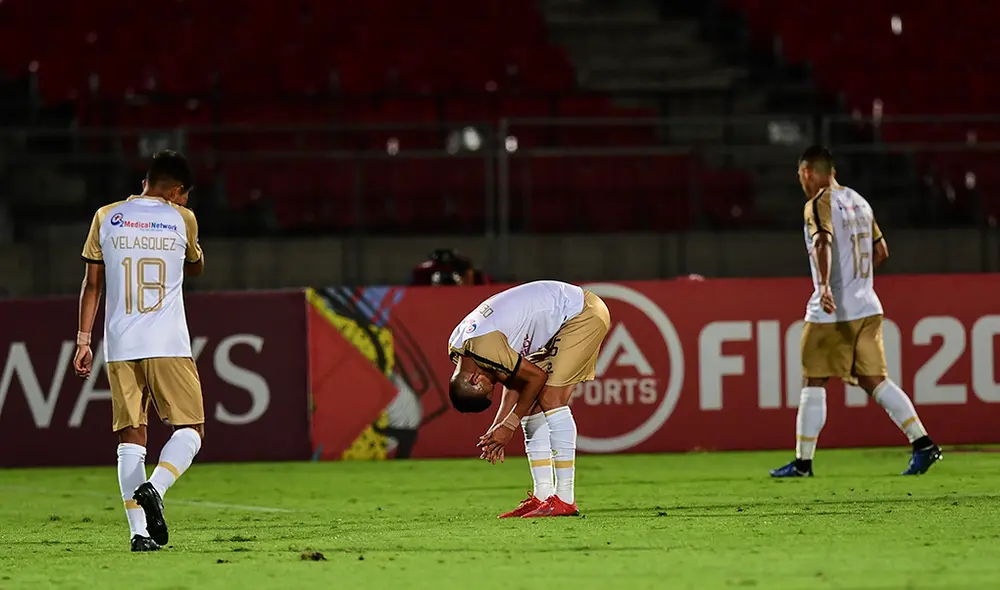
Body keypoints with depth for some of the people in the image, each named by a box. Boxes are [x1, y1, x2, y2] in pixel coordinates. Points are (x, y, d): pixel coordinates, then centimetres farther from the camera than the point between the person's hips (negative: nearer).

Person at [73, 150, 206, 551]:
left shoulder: (107, 218, 9)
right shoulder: (182, 220, 4)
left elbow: (92, 283, 9)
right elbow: (197, 267, 24)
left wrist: (83, 339, 12)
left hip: (120, 346, 3)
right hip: (168, 345, -3)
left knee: (130, 436, 5)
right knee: (190, 429, 5)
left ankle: (139, 530, -4)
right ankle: (154, 487, -23)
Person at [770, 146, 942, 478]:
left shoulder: (819, 204, -8)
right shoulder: (859, 202, 15)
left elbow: (823, 243, -27)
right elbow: (881, 252, 23)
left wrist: (824, 285, -40)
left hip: (831, 311, -7)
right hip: (867, 307, 7)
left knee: (813, 383, 2)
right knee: (875, 381, 6)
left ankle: (803, 461, 5)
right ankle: (923, 444, -6)